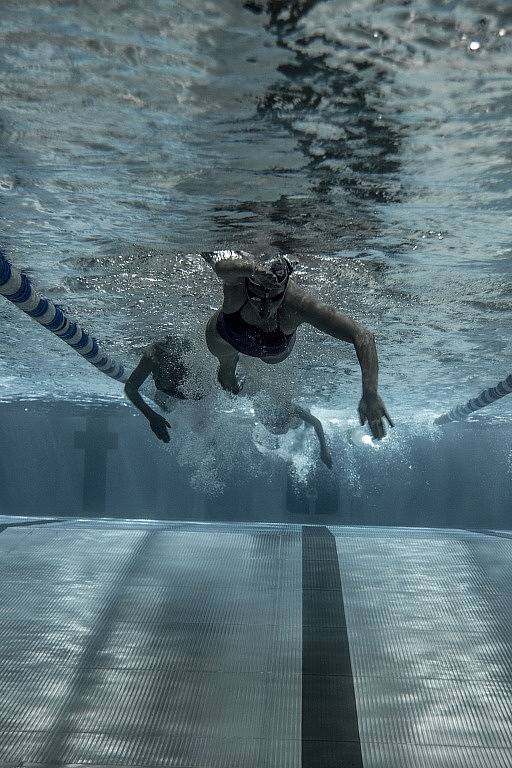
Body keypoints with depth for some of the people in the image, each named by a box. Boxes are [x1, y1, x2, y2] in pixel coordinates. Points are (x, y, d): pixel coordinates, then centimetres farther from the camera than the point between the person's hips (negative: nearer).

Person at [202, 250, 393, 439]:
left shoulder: (298, 304, -47)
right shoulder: (238, 280, -47)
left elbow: (363, 337, -47)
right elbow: (220, 264, -72)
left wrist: (370, 395, -58)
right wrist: (252, 267, -93)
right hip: (225, 336, 0)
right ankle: (228, 366, 67)